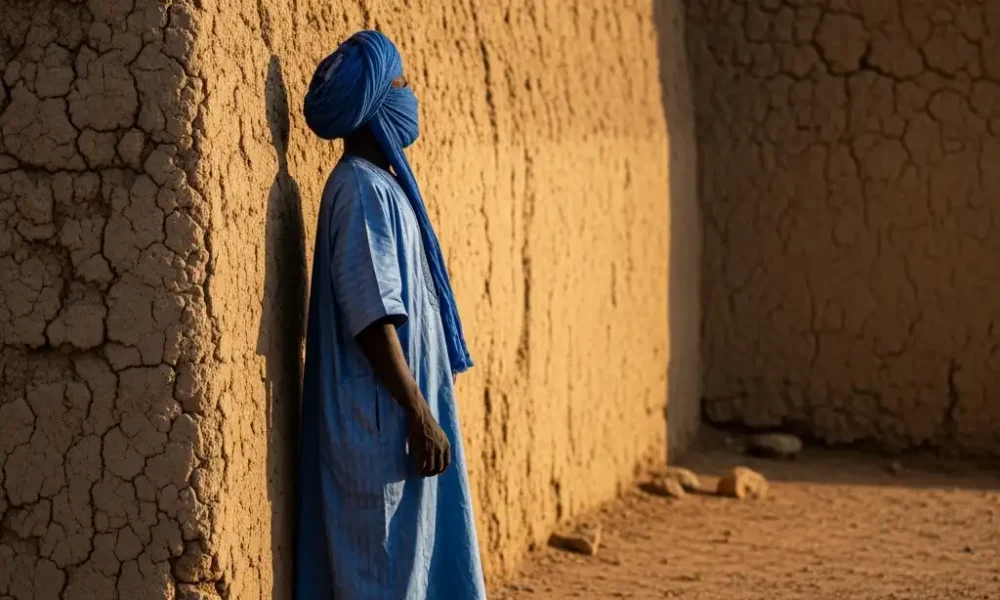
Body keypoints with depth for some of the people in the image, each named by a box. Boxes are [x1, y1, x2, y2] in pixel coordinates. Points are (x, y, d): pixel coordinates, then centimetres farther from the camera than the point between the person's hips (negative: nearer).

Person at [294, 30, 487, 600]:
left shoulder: (380, 183, 15)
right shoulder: (361, 188, -15)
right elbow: (373, 319, -21)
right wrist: (420, 415, -21)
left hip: (397, 418, 10)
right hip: (382, 426, -10)